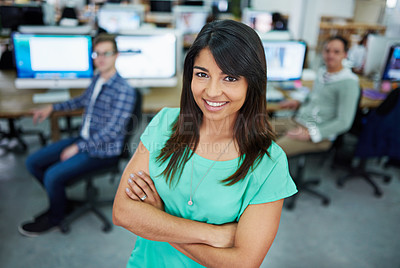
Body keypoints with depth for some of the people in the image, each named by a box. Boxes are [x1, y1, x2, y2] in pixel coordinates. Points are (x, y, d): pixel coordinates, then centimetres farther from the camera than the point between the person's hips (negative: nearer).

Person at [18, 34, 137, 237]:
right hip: (84, 139, 9)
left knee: (53, 175, -20)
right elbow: (83, 100, 26)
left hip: (103, 150, -9)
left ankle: (55, 218, 10)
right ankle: (60, 202, 24)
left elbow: (112, 131, -23)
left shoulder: (124, 91, -22)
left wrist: (78, 147, -20)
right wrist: (52, 108, 21)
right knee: (33, 162, 7)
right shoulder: (97, 79, 5)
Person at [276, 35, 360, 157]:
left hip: (319, 134, -8)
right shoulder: (321, 72, 13)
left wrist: (310, 133, -23)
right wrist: (298, 103, 8)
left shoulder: (348, 82, -12)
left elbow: (344, 122, -16)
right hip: (296, 120, 8)